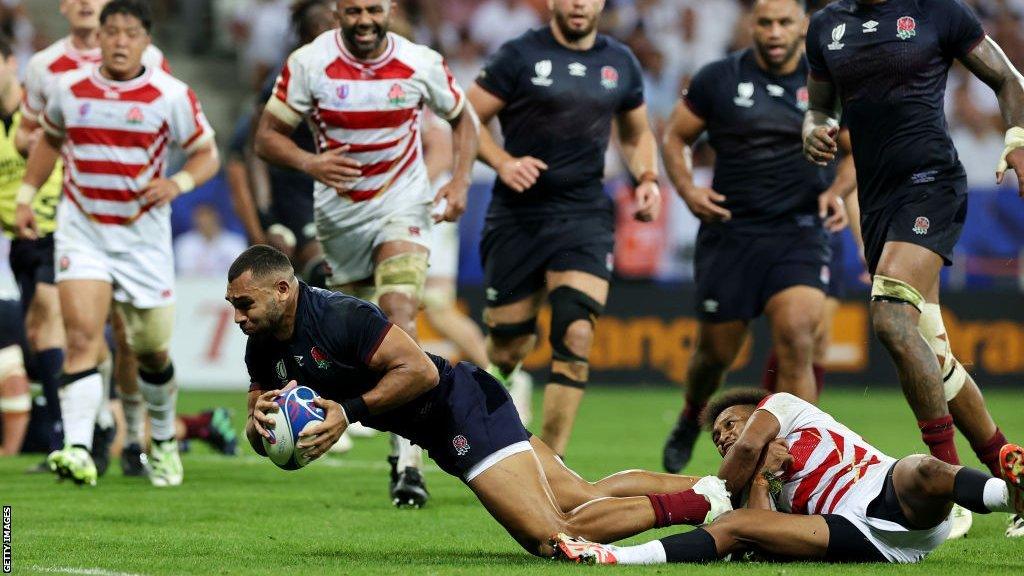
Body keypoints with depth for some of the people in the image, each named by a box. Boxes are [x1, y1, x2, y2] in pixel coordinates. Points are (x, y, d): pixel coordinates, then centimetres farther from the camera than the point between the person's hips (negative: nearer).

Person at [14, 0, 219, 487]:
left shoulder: (170, 95, -6)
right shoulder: (69, 88, 1)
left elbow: (207, 154, 1)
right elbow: (50, 139, 20)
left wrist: (178, 183, -19)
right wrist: (26, 196, 13)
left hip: (144, 238, 0)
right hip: (81, 232, 0)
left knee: (152, 351, 10)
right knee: (82, 338, -18)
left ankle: (164, 440, 37)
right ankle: (77, 451, -28)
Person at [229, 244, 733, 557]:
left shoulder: (338, 317, -24)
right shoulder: (265, 349, 5)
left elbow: (421, 370, -27)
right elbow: (260, 437, 10)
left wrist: (349, 411, -26)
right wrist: (260, 421, -14)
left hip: (466, 408, -9)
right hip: (442, 434, 9)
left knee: (552, 539, -17)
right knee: (585, 499, 6)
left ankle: (698, 503, -10)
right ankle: (708, 490, 11)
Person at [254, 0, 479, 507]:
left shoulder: (421, 64, -10)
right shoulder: (308, 64, -12)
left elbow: (462, 118, 7)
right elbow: (267, 137, -8)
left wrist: (460, 181, -8)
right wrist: (308, 162, -28)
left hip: (403, 205, -2)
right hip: (338, 212, 2)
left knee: (399, 315, -22)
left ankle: (407, 459, -26)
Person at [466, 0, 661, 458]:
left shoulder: (620, 63, 9)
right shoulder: (519, 56, -3)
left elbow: (637, 134, 24)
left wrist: (647, 179, 6)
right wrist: (503, 162, -17)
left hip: (585, 217, 2)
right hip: (518, 218, -2)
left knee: (576, 336, -16)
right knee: (506, 348, 3)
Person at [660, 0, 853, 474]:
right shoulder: (719, 79, -1)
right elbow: (676, 137, 9)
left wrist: (837, 192, -6)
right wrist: (687, 190, -9)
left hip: (799, 233, 0)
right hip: (730, 231, 0)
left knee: (796, 341, -20)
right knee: (716, 351, 9)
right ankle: (689, 422, 43)